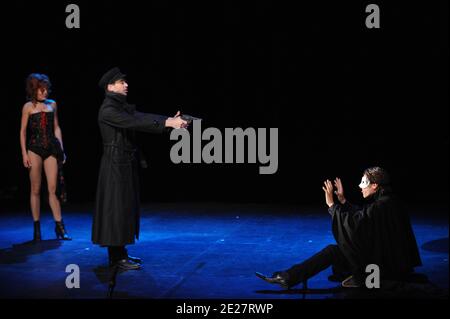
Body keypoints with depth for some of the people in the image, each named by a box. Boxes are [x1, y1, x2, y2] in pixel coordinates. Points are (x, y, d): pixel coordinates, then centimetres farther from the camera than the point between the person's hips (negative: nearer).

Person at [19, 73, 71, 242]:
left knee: (53, 188, -2)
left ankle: (59, 226, 1)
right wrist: (24, 154, -5)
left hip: (51, 149, 2)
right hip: (35, 149, -2)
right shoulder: (28, 107, 1)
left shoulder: (52, 104, 10)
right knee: (36, 189, 2)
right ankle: (36, 227, 8)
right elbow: (23, 131, 2)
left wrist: (61, 148, 9)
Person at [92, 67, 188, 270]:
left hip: (126, 163, 9)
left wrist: (169, 120, -11)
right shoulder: (107, 110, -16)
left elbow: (143, 117, 2)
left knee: (125, 207, 12)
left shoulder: (122, 106, 13)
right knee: (116, 207, -6)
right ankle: (116, 257, 0)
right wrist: (167, 123, -32)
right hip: (115, 164, -9)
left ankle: (120, 253, 19)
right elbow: (134, 123, -27)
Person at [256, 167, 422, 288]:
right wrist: (343, 201, 14)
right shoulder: (382, 200, 8)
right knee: (332, 250, 7)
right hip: (382, 255, 10)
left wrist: (332, 204, -16)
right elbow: (360, 216, 20)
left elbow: (354, 223, -24)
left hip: (386, 264, -10)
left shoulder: (382, 205, -21)